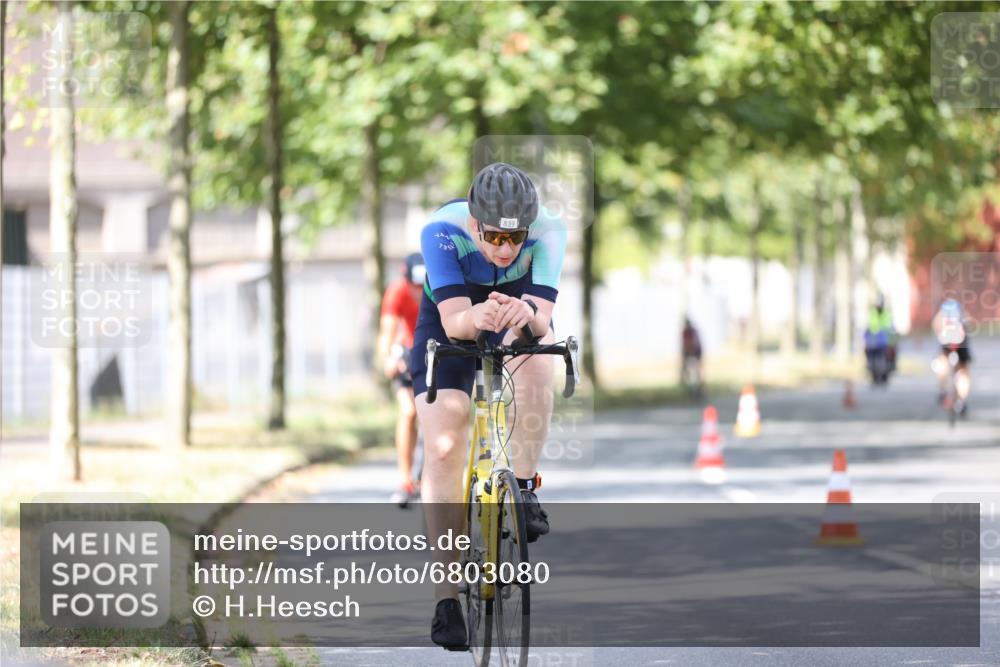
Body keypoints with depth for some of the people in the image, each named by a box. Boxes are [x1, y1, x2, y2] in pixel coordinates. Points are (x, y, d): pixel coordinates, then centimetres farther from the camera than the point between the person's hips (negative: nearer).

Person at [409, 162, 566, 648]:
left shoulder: (547, 230, -31)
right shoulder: (442, 231, -34)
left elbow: (543, 317, -38)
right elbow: (453, 320, -41)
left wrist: (527, 315, -61)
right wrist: (476, 317, -64)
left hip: (520, 317, 1)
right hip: (450, 323, -1)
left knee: (535, 358, -35)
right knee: (443, 448, -14)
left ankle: (524, 489, -18)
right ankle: (446, 596, -10)